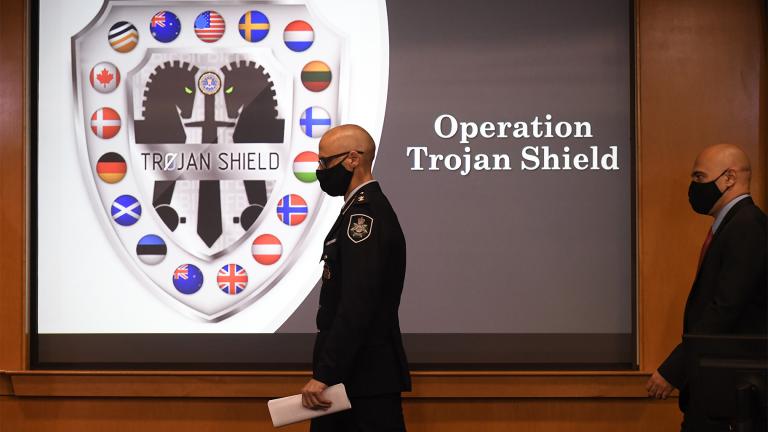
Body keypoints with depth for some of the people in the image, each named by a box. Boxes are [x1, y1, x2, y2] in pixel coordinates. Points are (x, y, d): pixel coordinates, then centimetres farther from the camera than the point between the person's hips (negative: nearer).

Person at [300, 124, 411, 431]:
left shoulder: (365, 215, -16)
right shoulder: (363, 210, 16)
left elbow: (356, 307, -24)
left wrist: (323, 375, -23)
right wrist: (324, 372, 18)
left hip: (365, 378, -10)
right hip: (353, 372, 10)